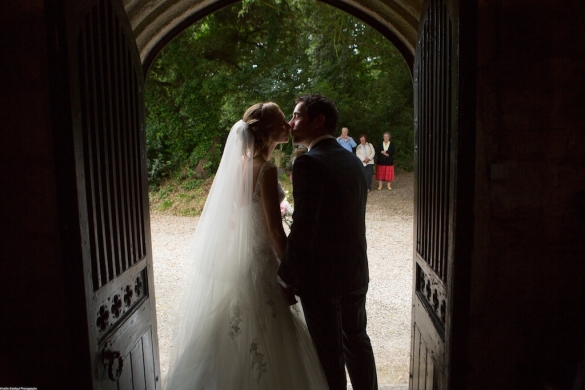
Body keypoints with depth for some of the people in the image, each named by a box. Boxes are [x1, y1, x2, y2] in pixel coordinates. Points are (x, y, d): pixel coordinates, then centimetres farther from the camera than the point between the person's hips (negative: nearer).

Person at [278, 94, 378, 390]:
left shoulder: (308, 163, -19)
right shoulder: (353, 160, 7)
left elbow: (303, 228, -23)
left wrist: (286, 276, -12)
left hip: (321, 277, -8)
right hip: (356, 271, 8)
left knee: (329, 354, 9)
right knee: (356, 340, 24)